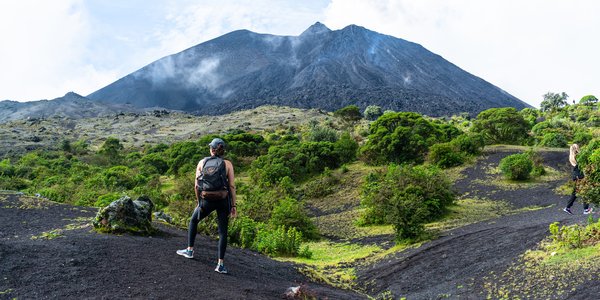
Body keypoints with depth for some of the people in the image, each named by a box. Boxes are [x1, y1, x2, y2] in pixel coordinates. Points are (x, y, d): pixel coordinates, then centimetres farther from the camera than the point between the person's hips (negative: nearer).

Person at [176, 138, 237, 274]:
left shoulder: (202, 162, 3)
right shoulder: (227, 164, -1)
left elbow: (196, 186, 4)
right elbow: (232, 186, -5)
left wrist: (199, 201, 17)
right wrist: (233, 205, 1)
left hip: (207, 200, 1)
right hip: (223, 200, -1)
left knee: (193, 221, 29)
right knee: (223, 232, 6)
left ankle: (189, 250, 36)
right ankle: (220, 264, -1)